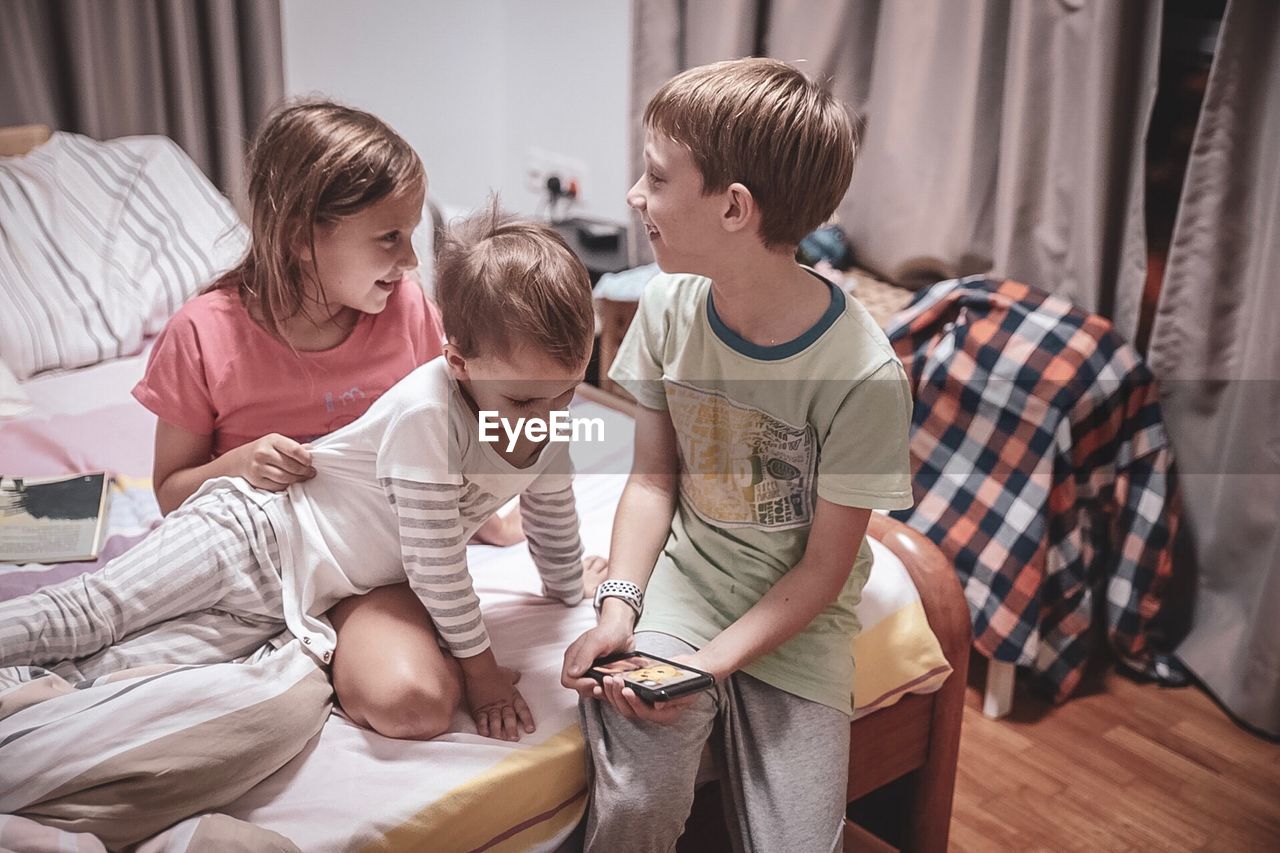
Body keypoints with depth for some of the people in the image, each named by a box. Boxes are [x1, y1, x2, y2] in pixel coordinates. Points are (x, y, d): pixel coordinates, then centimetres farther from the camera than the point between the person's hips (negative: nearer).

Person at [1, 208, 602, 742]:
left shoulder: (550, 416, -6)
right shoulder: (425, 412, -30)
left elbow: (554, 522, 15)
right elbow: (435, 563, -24)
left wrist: (573, 601, 26)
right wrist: (479, 667, -14)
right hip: (253, 530, -6)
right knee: (91, 613, -11)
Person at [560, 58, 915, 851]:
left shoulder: (861, 374, -21)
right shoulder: (670, 307, -9)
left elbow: (823, 570, -12)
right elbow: (654, 474, 1)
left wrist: (709, 665, -21)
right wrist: (618, 605, -12)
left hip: (792, 612, -1)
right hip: (682, 575, 2)